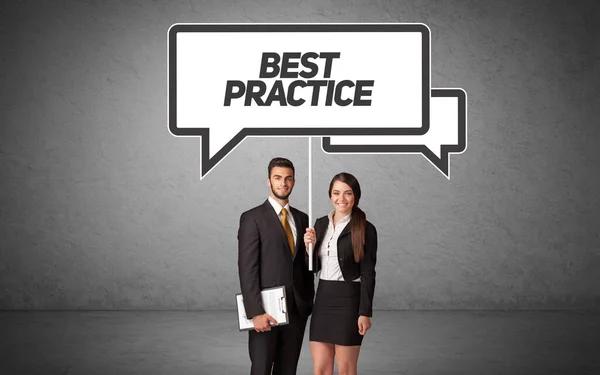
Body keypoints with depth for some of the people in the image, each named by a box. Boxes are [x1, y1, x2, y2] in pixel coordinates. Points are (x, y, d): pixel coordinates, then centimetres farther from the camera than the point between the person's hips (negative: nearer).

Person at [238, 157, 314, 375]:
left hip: (297, 309, 5)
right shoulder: (252, 218, -5)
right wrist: (256, 312, -18)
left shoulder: (302, 218, 12)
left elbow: (305, 266, 15)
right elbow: (247, 269, -11)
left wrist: (309, 303, 8)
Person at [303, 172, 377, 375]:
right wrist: (309, 246, -7)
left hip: (349, 300, -5)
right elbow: (314, 267, 13)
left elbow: (368, 273, -9)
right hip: (323, 299, 5)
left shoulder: (365, 229, -8)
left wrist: (365, 312, -13)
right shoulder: (321, 223, 9)